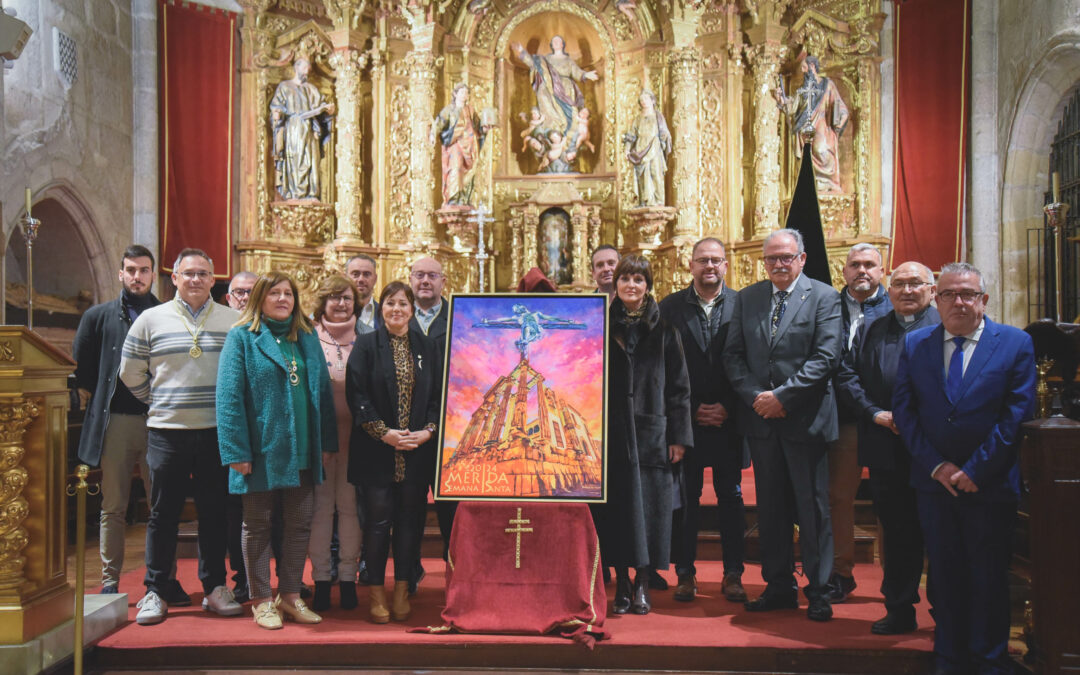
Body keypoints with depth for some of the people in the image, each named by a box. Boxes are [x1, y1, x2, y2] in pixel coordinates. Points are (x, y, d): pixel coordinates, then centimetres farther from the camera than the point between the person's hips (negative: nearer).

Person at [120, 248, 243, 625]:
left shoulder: (233, 321, 4)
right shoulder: (151, 319, 4)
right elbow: (131, 374, 9)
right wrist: (160, 403, 10)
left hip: (217, 431, 0)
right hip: (167, 431, 0)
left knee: (214, 512, 7)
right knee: (163, 513, 6)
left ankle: (214, 588, 18)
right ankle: (156, 592, 16)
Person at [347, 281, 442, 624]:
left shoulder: (429, 347, 9)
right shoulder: (366, 345, 2)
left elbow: (440, 395, 8)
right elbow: (356, 394, -5)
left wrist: (428, 431, -7)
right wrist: (383, 432, -13)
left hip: (418, 450, 2)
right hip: (377, 450, -2)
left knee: (409, 519, 7)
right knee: (378, 520, 0)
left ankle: (402, 590, 18)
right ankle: (376, 592, 12)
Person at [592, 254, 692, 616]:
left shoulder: (663, 328, 5)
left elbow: (678, 384, 3)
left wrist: (679, 436, -3)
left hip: (651, 431, 0)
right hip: (611, 432, 1)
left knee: (649, 507, 2)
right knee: (617, 508, 3)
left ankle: (642, 583, 14)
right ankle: (622, 585, 13)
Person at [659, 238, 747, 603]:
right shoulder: (670, 307, 3)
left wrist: (727, 408, -8)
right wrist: (692, 409, -6)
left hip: (728, 419, 0)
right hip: (686, 419, 0)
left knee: (731, 498, 6)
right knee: (685, 498, 4)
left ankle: (732, 575, 16)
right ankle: (685, 573, 15)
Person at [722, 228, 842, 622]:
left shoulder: (824, 297, -2)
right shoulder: (747, 298, 10)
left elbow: (826, 358, -11)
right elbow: (733, 354, 6)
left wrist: (782, 396, -16)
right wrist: (756, 397, -8)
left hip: (805, 418, -4)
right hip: (761, 417, 4)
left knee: (813, 509, 4)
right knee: (771, 508, 12)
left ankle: (818, 592, 15)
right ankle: (779, 587, 23)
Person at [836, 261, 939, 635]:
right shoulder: (870, 331, 14)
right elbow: (846, 375, 8)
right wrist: (875, 413, -5)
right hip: (886, 449, 4)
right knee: (896, 532, 11)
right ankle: (899, 610, 22)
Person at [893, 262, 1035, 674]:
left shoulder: (1016, 343, -2)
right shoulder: (915, 344, 5)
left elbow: (1017, 413, -7)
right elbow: (904, 411, 2)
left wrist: (975, 471, -12)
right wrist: (937, 466, -8)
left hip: (990, 483, -2)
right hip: (935, 482, 2)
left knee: (989, 577, 8)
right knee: (944, 574, 10)